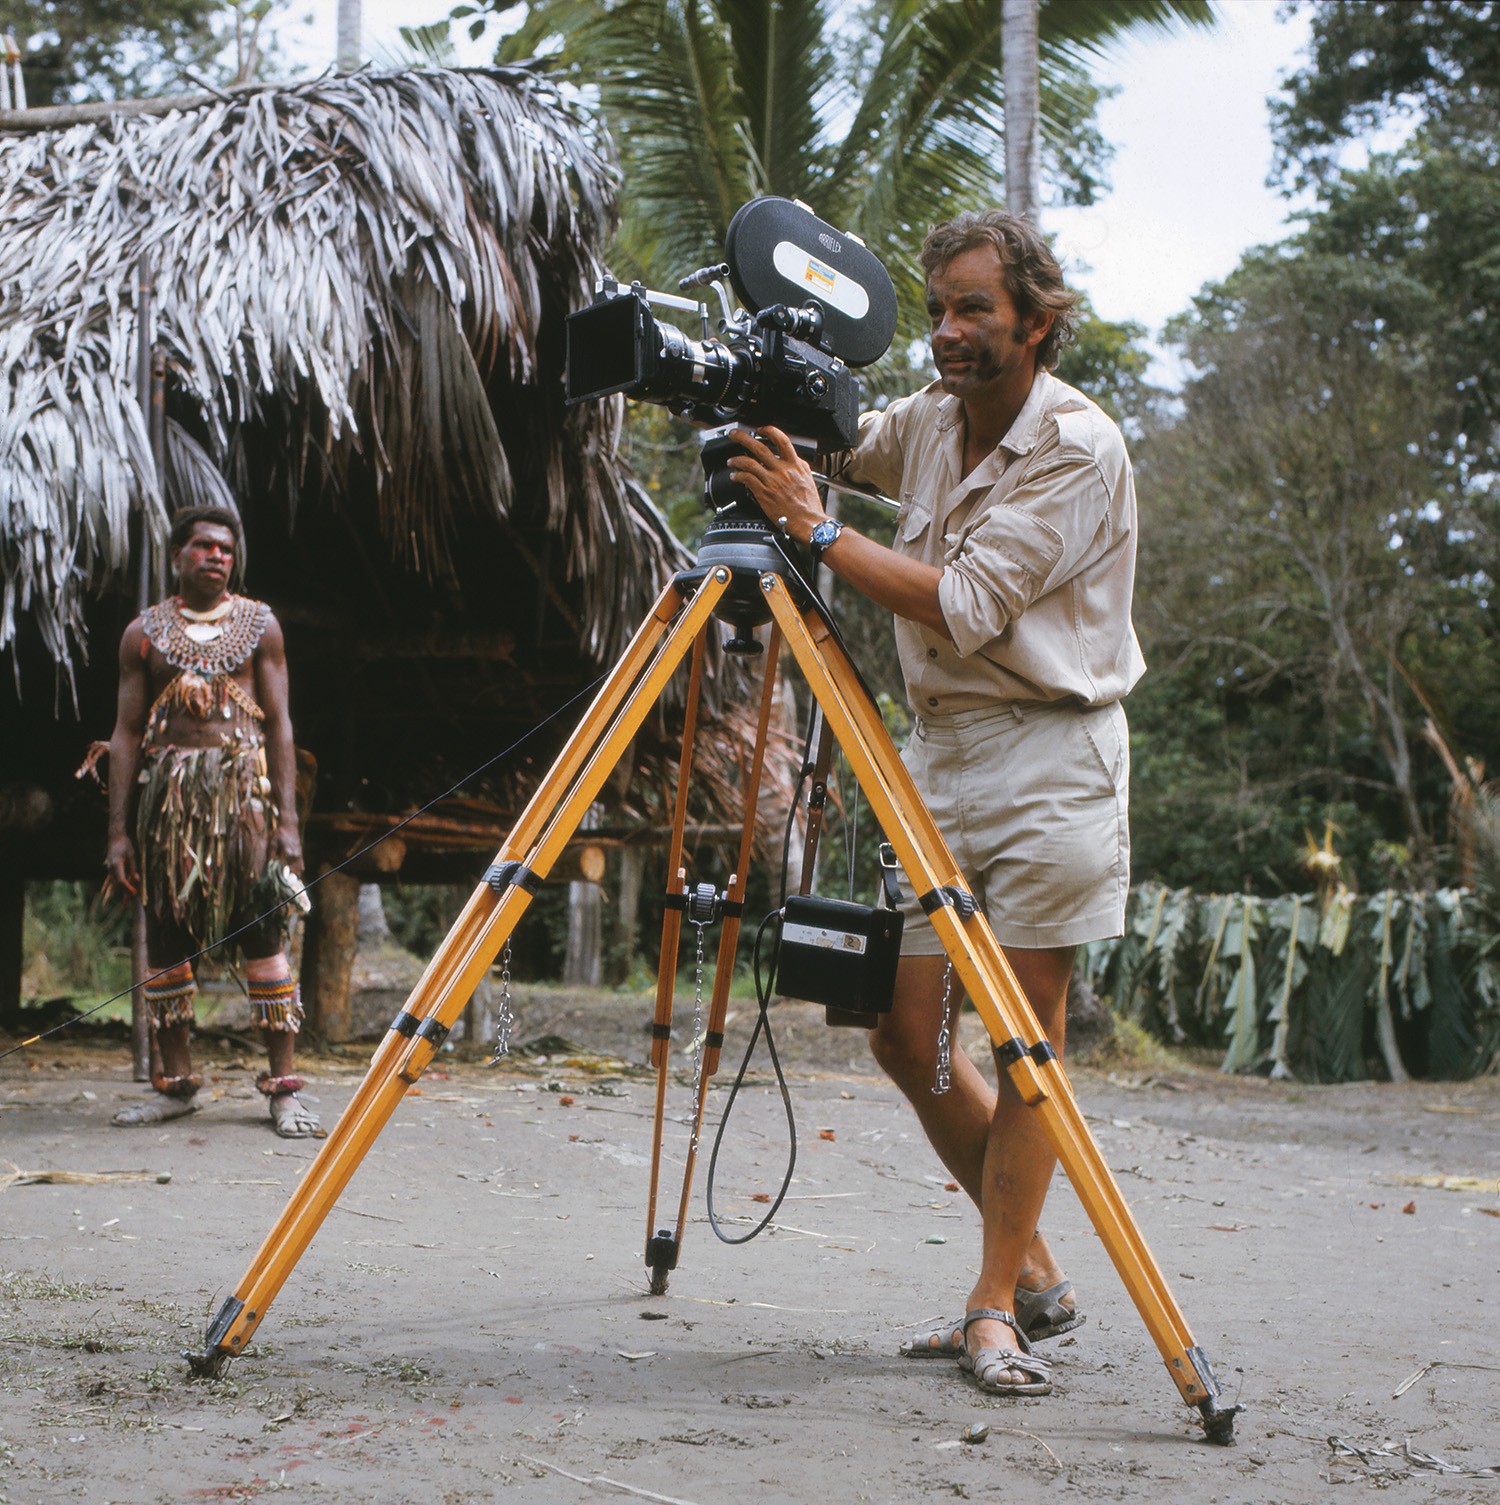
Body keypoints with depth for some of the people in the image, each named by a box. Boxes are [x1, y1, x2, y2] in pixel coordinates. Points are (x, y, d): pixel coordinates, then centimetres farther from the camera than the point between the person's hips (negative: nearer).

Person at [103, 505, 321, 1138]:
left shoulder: (258, 624, 9)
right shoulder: (145, 632, 10)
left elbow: (278, 723, 6)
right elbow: (126, 733, 8)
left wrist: (287, 819, -3)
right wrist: (119, 830, 1)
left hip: (244, 788, -1)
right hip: (167, 792, 2)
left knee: (264, 935, -6)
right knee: (165, 935, 2)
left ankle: (283, 1085, -4)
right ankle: (175, 1081, 13)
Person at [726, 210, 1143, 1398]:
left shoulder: (1079, 450, -13)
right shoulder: (926, 423, 8)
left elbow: (964, 607, -20)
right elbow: (831, 445, 28)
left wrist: (813, 525, -19)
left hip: (1048, 760, -7)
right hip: (938, 754, 7)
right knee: (906, 1034, 4)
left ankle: (1000, 1305, 4)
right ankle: (1033, 1270, 18)